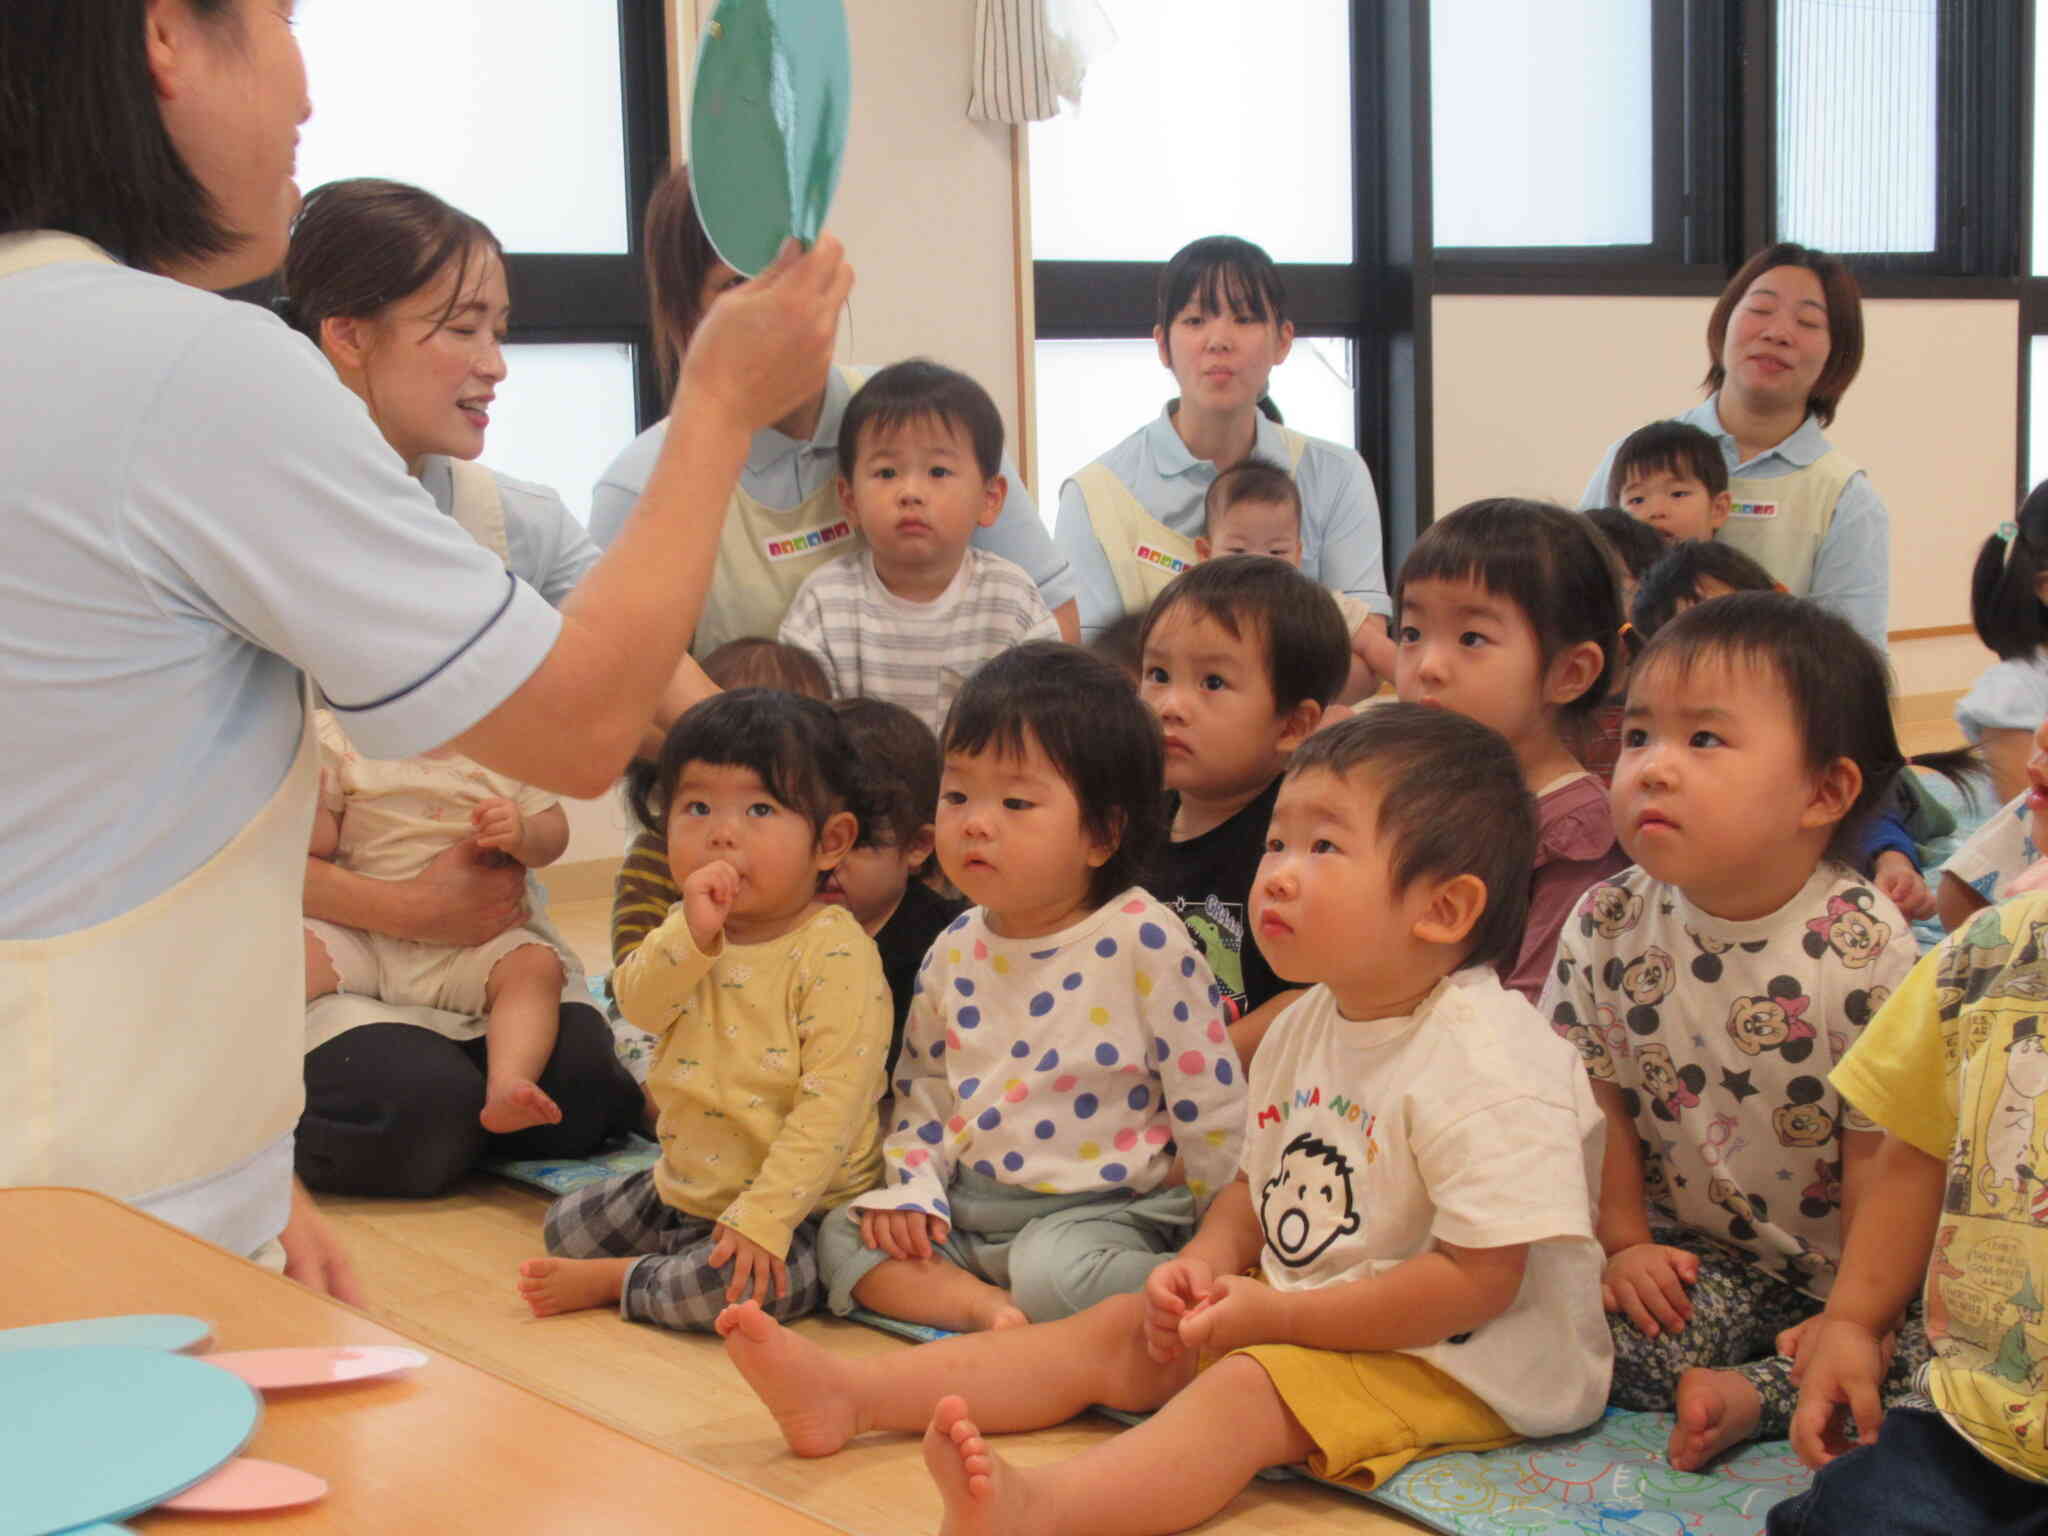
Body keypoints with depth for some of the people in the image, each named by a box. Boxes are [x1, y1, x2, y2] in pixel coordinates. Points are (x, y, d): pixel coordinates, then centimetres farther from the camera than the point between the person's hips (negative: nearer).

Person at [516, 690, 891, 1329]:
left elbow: (832, 1103, -24)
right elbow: (639, 1006, -16)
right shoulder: (691, 928, 2)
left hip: (790, 1203, -7)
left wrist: (763, 1216, -28)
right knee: (566, 1225, 14)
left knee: (741, 1287, -32)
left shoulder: (837, 952, -21)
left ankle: (613, 1281, -6)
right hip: (682, 1184, 7)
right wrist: (691, 933, -35)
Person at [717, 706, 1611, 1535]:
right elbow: (1260, 1183, 17)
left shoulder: (1486, 1067, -22)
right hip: (1293, 1316, 9)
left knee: (1244, 1391, -31)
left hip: (1453, 1361, -9)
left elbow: (1480, 1280, -26)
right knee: (1116, 1334, 1)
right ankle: (846, 1394, -1)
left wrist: (1275, 1314, -22)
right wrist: (1205, 1264, -5)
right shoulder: (1304, 1028, 5)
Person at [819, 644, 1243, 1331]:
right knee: (841, 1235, -8)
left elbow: (1212, 1104, -9)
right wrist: (912, 1189, 0)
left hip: (1100, 1207, -7)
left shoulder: (1143, 941, -13)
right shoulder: (956, 951, 5)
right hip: (969, 1207, 7)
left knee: (1055, 1269, -35)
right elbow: (921, 1087, 16)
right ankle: (990, 1309, -21)